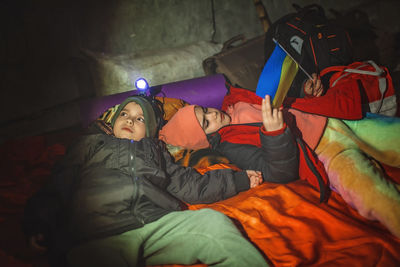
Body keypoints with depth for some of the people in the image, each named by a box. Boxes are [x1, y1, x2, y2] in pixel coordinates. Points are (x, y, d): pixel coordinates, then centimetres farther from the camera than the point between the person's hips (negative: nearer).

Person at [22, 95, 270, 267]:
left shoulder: (156, 151, 35)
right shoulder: (92, 143, 30)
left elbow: (189, 185, 24)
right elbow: (57, 187, 20)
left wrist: (240, 179, 20)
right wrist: (40, 226, 1)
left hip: (158, 222, 2)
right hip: (100, 234, -2)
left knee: (213, 221, -24)